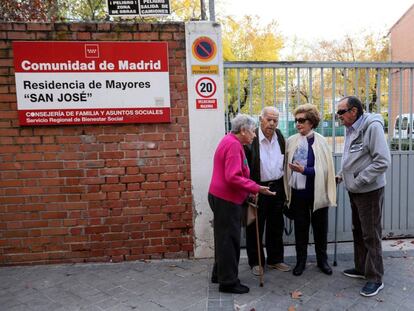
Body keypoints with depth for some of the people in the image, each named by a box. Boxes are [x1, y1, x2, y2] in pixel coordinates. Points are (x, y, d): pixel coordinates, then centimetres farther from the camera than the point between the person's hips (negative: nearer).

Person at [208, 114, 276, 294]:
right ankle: (228, 282, 12)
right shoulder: (234, 145, -18)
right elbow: (233, 177, -27)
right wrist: (256, 188, -21)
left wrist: (249, 191, 16)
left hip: (222, 197, 11)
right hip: (227, 199, -11)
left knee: (224, 238, 19)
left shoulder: (229, 141, 14)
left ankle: (220, 274, 32)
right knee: (229, 240, 0)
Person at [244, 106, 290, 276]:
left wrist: (284, 186, 13)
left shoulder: (280, 137, 5)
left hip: (277, 187, 6)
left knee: (276, 226, 16)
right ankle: (255, 262, 24)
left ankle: (275, 259, 32)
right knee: (255, 227, 7)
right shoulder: (251, 139, -15)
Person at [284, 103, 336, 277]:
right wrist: (287, 192, 1)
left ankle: (322, 260, 33)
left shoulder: (320, 141, -8)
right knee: (300, 228, 13)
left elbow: (325, 168, -10)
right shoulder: (291, 141, -1)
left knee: (320, 228, 13)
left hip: (317, 192, -2)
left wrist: (304, 170, -22)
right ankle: (301, 261, 29)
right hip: (298, 192, 2)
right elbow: (287, 167, 3)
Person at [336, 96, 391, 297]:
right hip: (354, 190, 9)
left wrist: (358, 181, -22)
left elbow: (382, 161, -23)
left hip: (370, 191, -9)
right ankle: (361, 268, 35)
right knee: (358, 231, 19)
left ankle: (375, 279, 16)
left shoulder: (372, 127, -18)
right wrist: (342, 175, 7)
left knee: (371, 235, 2)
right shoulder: (350, 129, 8)